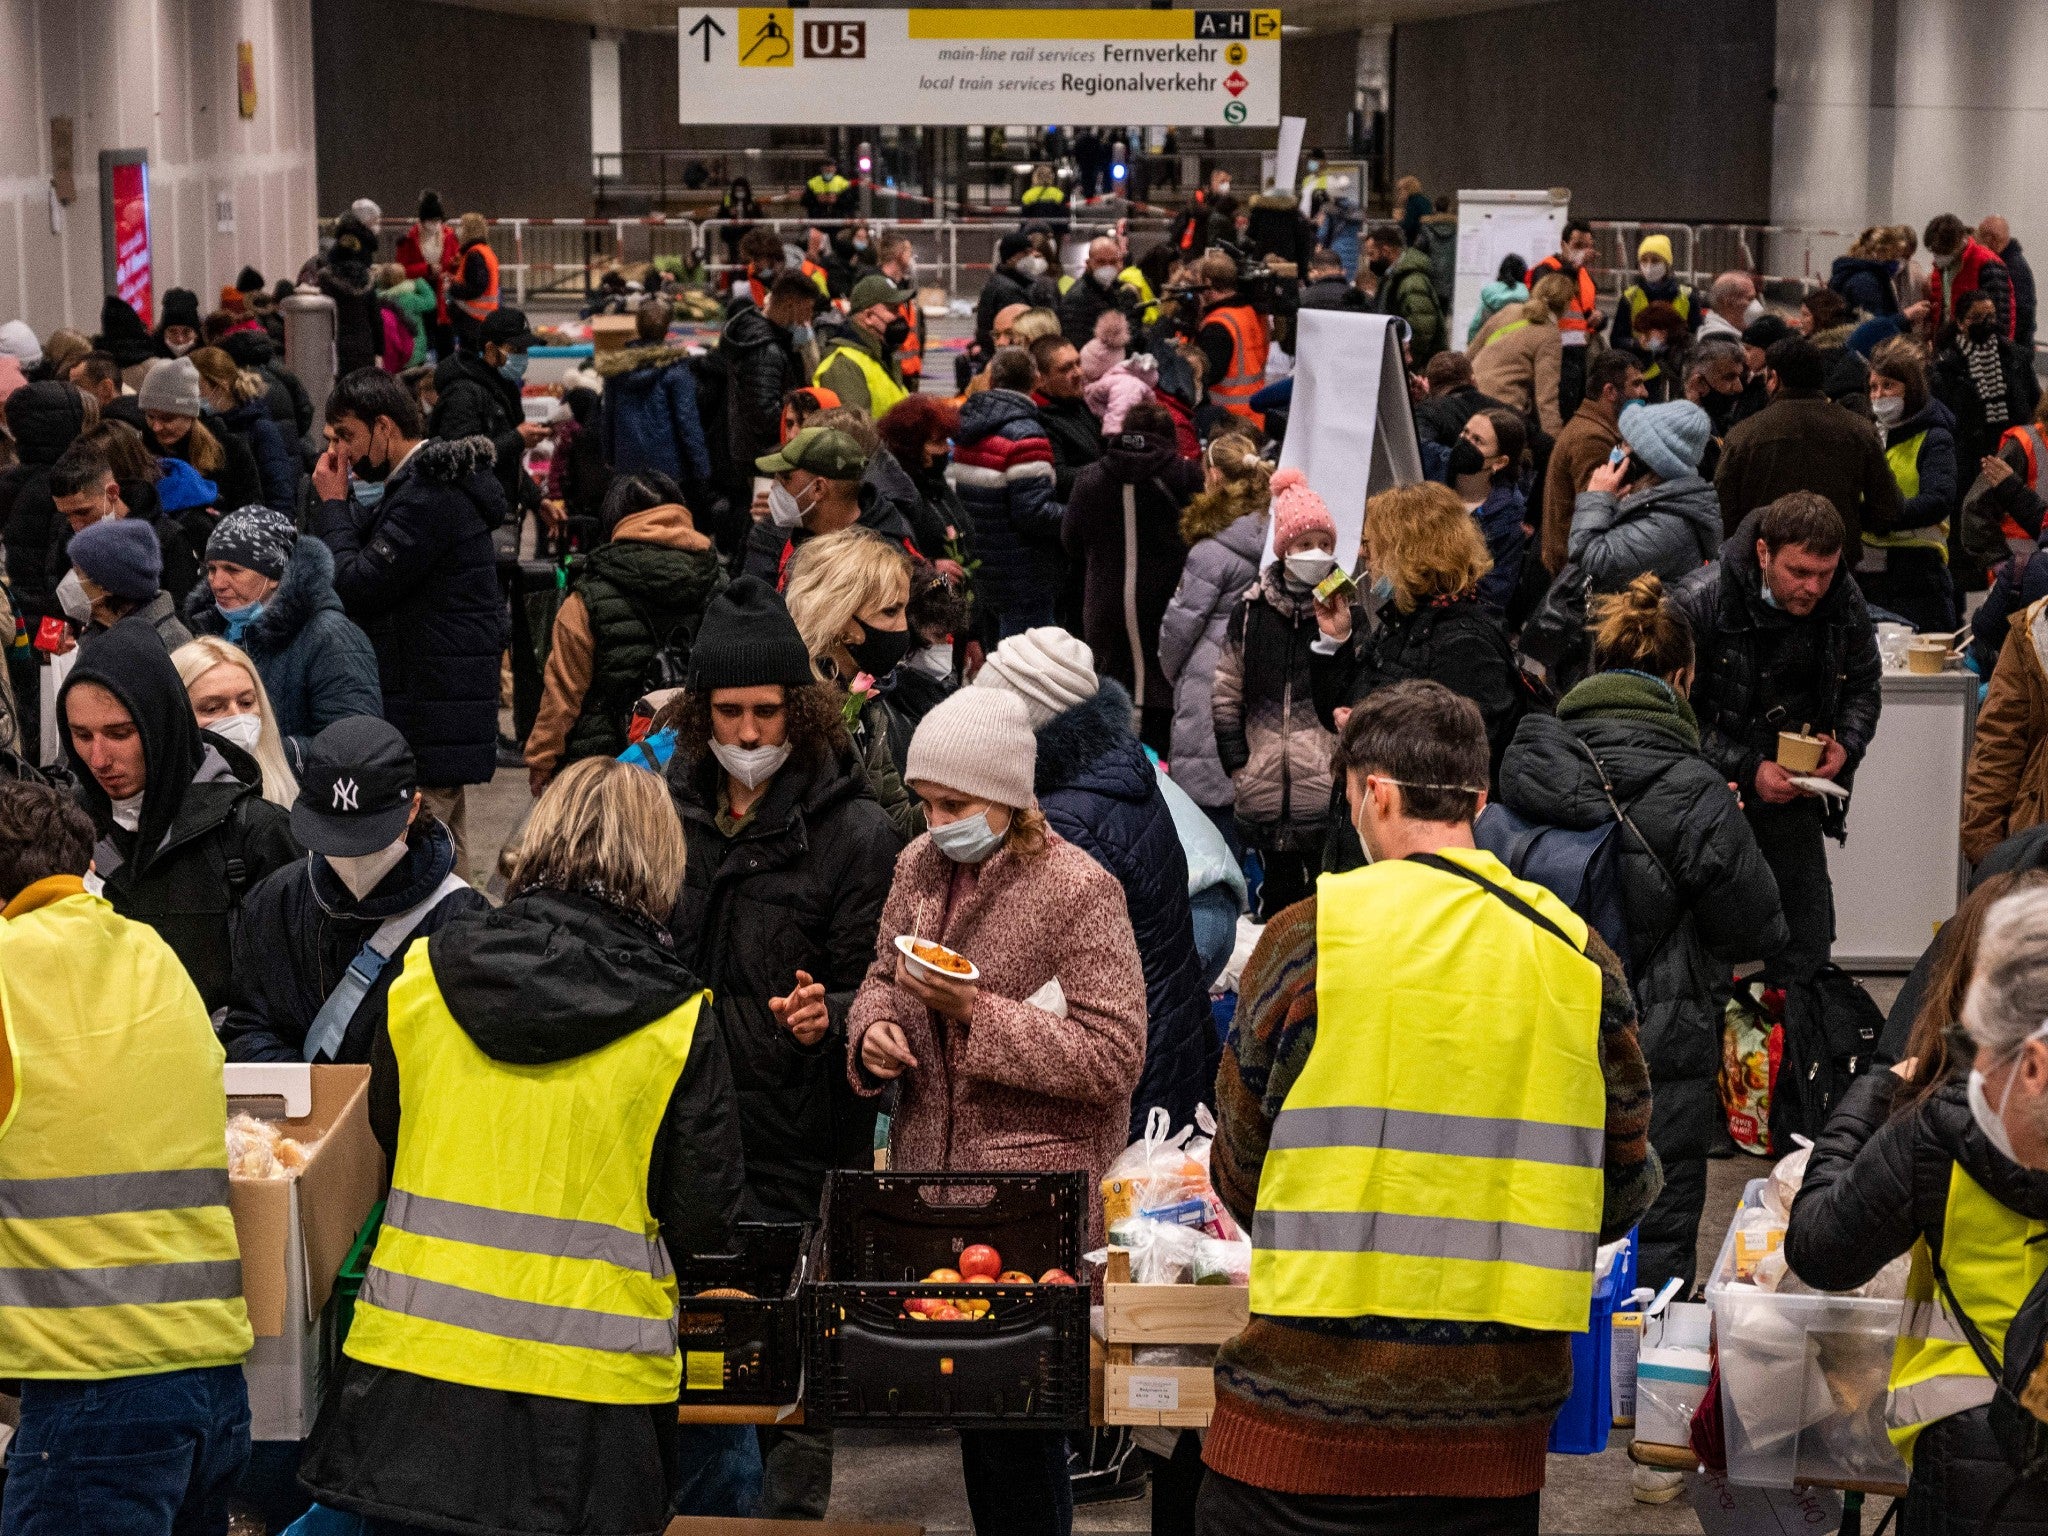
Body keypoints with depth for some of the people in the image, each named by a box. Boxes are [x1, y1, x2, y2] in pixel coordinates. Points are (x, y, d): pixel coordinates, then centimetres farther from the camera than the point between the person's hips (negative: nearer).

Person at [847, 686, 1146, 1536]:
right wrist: (873, 1028, -3)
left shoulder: (1078, 889, -13)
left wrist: (978, 1014, -22)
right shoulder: (921, 865, 7)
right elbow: (883, 975, 21)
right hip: (931, 1174, 6)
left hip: (1034, 1207, -6)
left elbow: (1113, 1056, -16)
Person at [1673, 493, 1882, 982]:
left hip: (1794, 793, 4)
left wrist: (1847, 747, -10)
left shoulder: (1844, 602, -7)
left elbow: (1865, 685, 10)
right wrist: (1748, 771, -24)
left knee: (1806, 950, 7)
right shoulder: (1699, 602, -21)